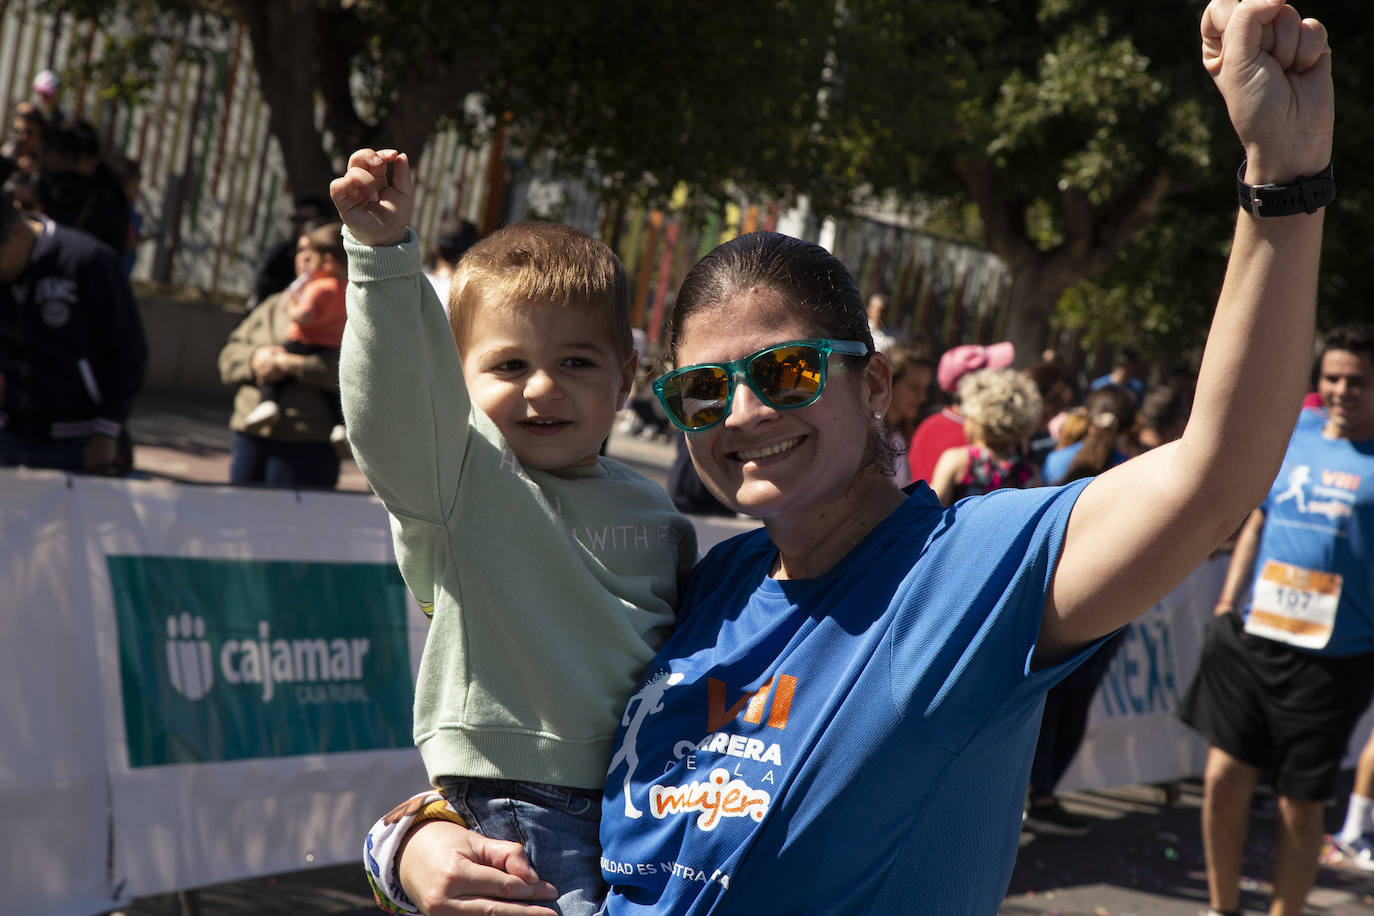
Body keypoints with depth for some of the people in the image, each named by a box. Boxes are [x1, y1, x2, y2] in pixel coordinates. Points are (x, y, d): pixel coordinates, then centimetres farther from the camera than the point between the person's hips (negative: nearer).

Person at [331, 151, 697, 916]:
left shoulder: (652, 510, 10)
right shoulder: (460, 475, -4)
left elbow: (690, 637, 21)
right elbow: (396, 400, -23)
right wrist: (386, 254, -32)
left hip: (641, 799, 5)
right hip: (515, 803, -5)